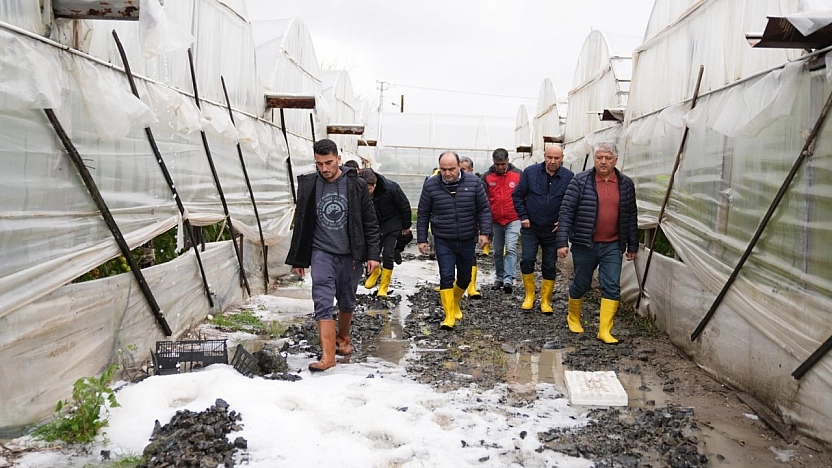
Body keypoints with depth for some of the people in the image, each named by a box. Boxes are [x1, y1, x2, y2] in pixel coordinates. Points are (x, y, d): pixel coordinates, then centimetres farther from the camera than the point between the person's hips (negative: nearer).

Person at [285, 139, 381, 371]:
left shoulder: (356, 185, -5)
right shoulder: (308, 185, -1)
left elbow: (370, 222, -1)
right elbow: (301, 224, 6)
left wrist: (372, 254, -7)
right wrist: (298, 259, 7)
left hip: (350, 255, 0)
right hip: (321, 253, 0)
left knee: (347, 302, 14)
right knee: (323, 302, -11)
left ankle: (343, 338, 39)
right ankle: (327, 355, -9)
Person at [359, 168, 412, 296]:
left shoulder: (390, 188, -28)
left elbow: (405, 206, -13)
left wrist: (406, 226, -3)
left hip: (392, 223, -3)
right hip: (373, 223, 3)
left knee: (387, 254, -9)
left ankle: (384, 287, 3)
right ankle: (375, 271, 37)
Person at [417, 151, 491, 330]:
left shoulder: (474, 183, -4)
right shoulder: (430, 185, -5)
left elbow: (484, 209, 2)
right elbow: (423, 214, 3)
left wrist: (484, 232, -8)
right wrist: (421, 239, 2)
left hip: (467, 241, 2)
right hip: (443, 241, -2)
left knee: (465, 277, 14)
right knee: (446, 277, -10)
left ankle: (455, 303, 41)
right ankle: (449, 316, -1)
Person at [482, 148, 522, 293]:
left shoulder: (518, 174, -2)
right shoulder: (487, 176, 0)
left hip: (513, 220, -2)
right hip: (495, 221, 2)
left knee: (511, 249, -12)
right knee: (497, 251, 12)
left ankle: (509, 280, -13)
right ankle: (499, 278, 25)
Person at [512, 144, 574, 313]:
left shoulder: (569, 177, -5)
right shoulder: (530, 172, -5)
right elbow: (517, 195, 3)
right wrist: (523, 216, -5)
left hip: (553, 230, 0)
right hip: (530, 227, 0)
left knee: (550, 266, 6)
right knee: (527, 260, -8)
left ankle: (545, 301, 20)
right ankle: (529, 296, 12)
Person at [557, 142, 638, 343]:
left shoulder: (626, 184, 5)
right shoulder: (580, 181, -6)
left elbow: (631, 217, 11)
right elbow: (566, 212, -8)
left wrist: (632, 246, 12)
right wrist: (562, 242, -13)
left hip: (612, 245, 3)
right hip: (584, 244, -2)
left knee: (612, 287, -2)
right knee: (581, 284, 11)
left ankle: (605, 330, 4)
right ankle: (573, 318, 35)